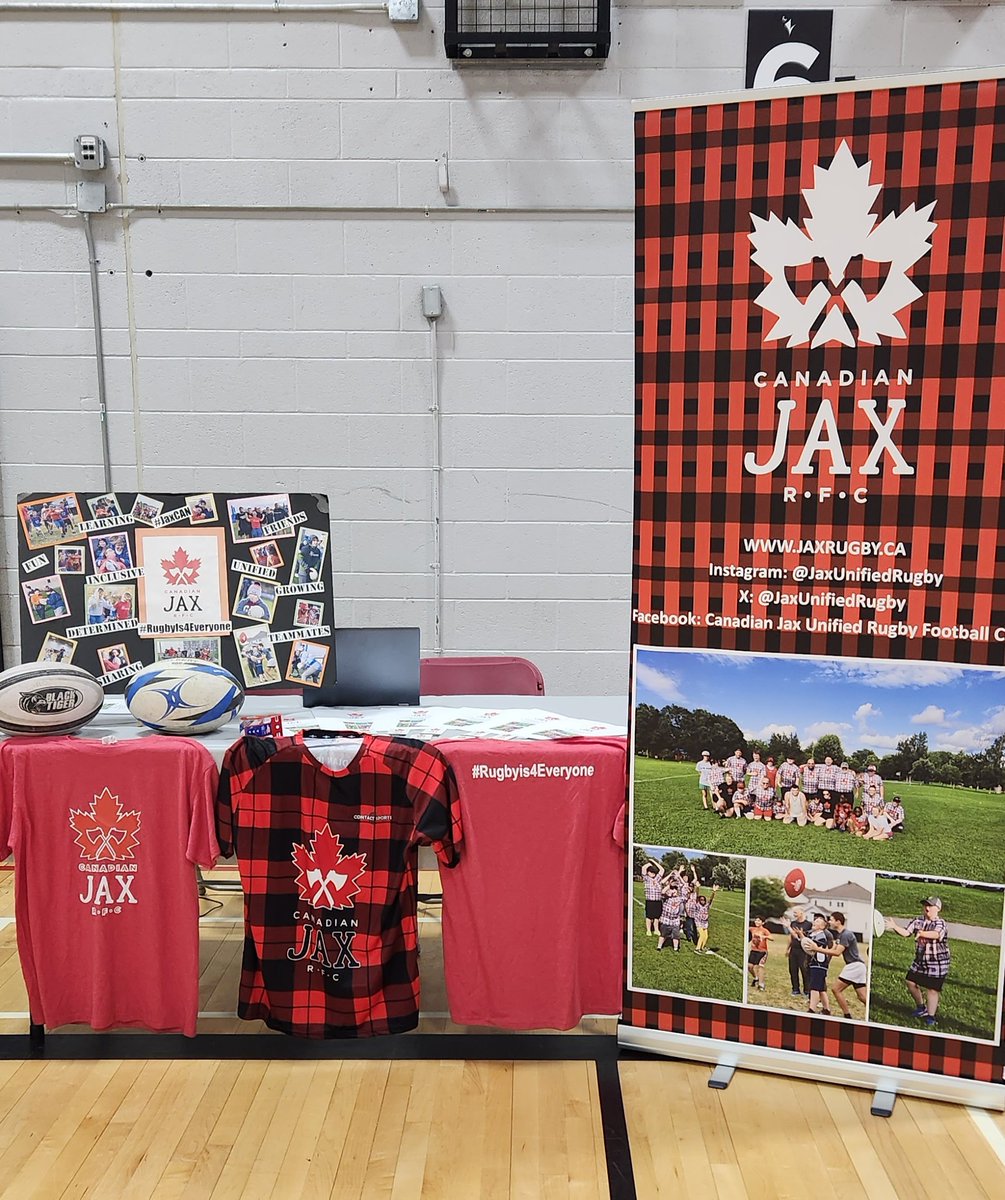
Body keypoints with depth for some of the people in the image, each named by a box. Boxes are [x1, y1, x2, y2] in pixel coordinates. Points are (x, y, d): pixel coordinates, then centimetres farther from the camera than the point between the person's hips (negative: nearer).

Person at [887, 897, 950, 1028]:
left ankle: (930, 1017, 11)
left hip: (937, 963, -6)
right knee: (911, 982, 10)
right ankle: (921, 1008, 30)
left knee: (932, 989, -2)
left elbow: (936, 934, -38)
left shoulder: (941, 924, -15)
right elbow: (906, 932, -10)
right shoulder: (918, 921, 1)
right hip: (920, 960, 6)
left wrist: (922, 933, -56)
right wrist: (895, 927, -29)